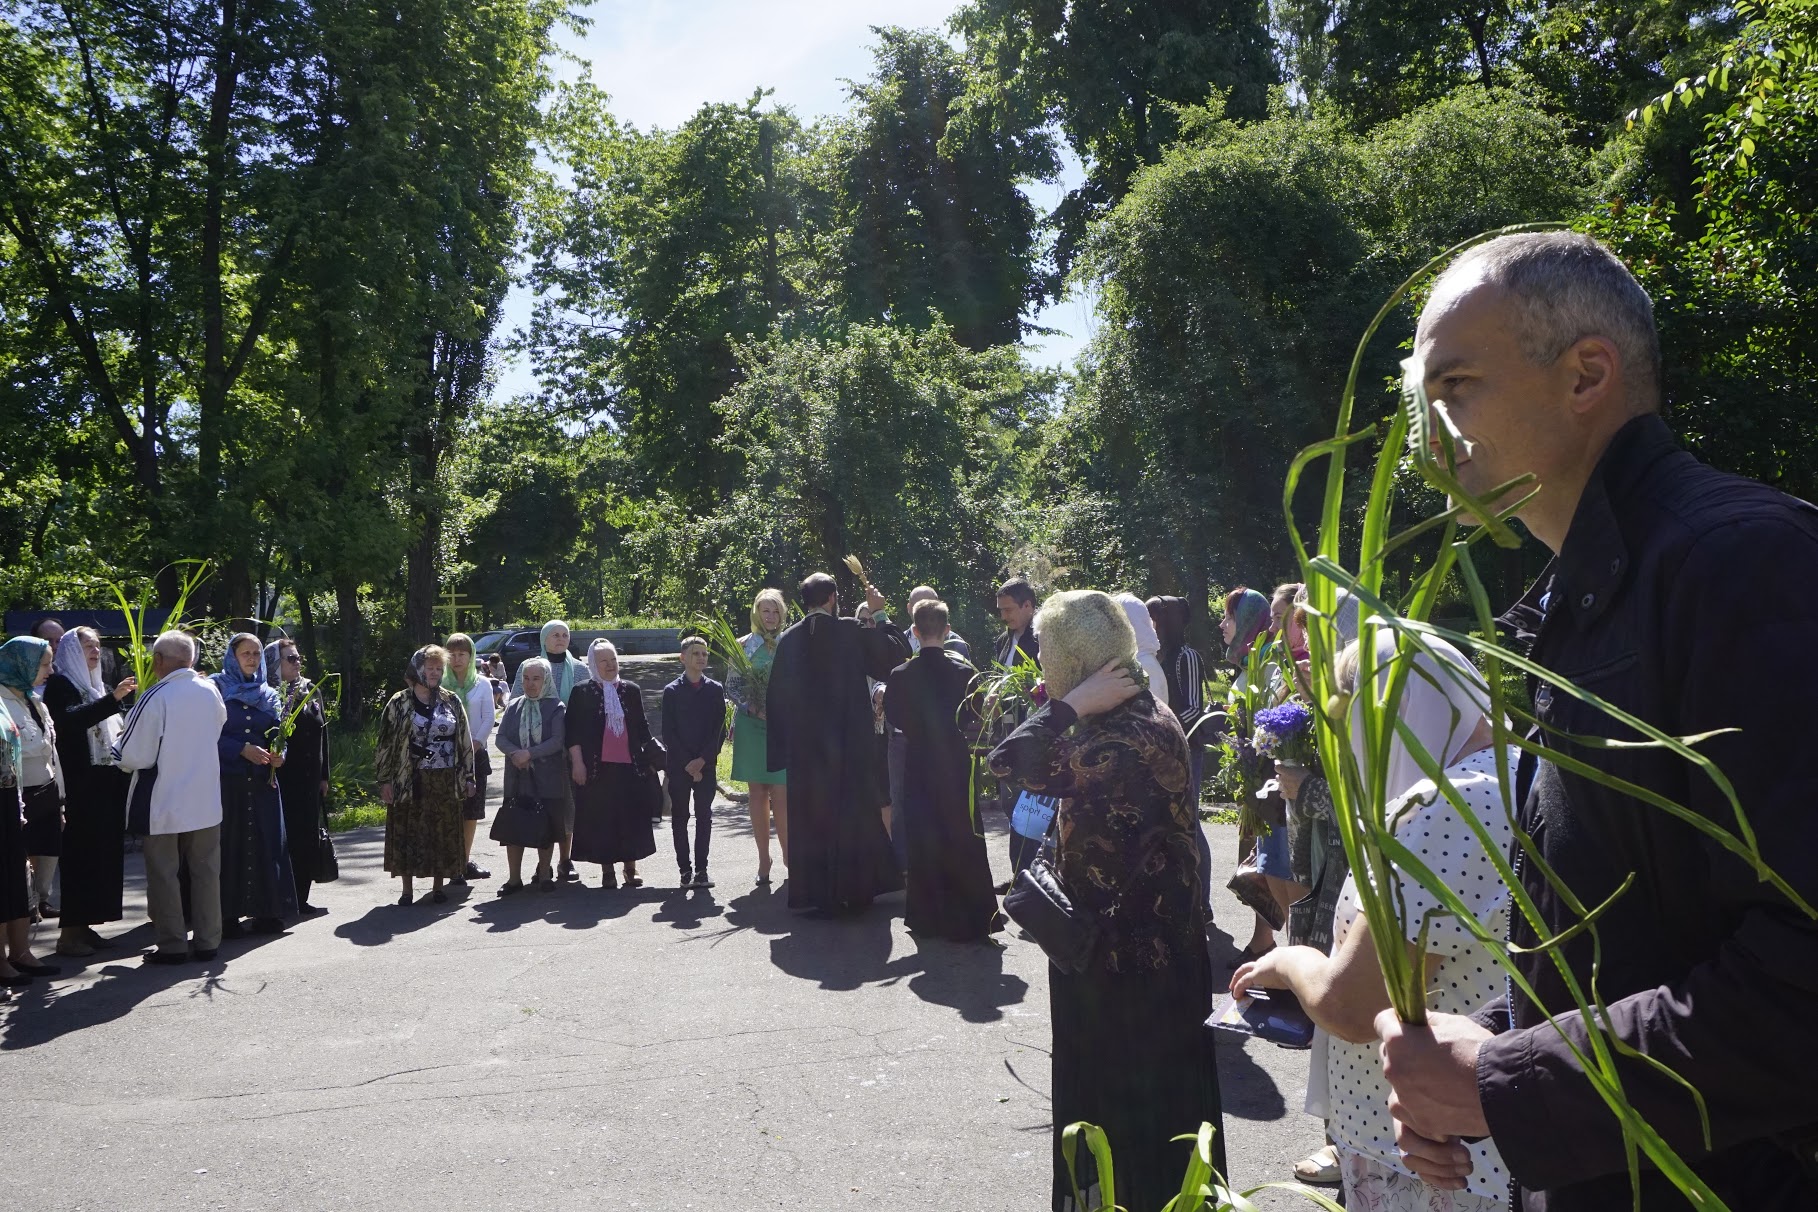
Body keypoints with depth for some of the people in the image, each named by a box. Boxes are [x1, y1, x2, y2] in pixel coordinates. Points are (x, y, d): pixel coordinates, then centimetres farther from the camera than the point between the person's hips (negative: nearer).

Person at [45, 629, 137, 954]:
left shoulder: (99, 686, 18)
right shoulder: (59, 684, -4)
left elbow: (121, 726, 20)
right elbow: (70, 720, -23)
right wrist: (113, 699, -31)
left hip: (107, 782, 7)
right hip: (81, 784, -7)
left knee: (104, 852, 8)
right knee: (82, 854, -7)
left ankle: (84, 925, 16)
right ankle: (69, 933, -1)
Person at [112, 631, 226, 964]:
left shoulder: (155, 697, -17)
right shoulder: (210, 692, 0)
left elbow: (134, 756, -15)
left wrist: (120, 755, 6)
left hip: (164, 803, -5)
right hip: (206, 801, 5)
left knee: (164, 874, 6)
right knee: (205, 871, 12)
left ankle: (172, 945, 10)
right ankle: (207, 940, 17)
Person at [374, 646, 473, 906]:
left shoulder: (451, 701, 7)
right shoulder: (399, 703, -1)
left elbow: (464, 740, 9)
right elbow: (386, 743, -2)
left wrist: (467, 776, 4)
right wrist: (385, 780, -7)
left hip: (445, 781, 2)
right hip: (410, 781, -2)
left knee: (443, 833, 5)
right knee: (408, 833, 1)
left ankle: (438, 886, 17)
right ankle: (408, 889, 11)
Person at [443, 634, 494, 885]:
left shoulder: (482, 683, 5)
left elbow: (489, 717, 1)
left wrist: (476, 744, -10)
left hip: (476, 752, 2)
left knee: (472, 808, 8)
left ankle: (466, 861, 20)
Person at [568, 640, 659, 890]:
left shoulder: (631, 690, 9)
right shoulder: (582, 692, 1)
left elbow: (642, 726, 16)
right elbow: (572, 730, 0)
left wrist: (653, 755, 13)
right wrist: (577, 762, -7)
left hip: (630, 766, 2)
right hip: (598, 767, -2)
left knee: (632, 817, 3)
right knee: (601, 819, 0)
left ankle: (631, 868, 14)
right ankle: (607, 870, 10)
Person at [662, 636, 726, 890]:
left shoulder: (715, 690, 6)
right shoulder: (672, 691, 2)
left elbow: (719, 730, 2)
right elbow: (668, 733, -1)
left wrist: (703, 760, -9)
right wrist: (687, 764, -9)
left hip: (706, 765, 1)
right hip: (678, 765, -1)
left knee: (704, 816, 1)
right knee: (679, 817, 2)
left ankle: (701, 869, 5)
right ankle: (685, 869, 8)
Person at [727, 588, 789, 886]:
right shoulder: (743, 645, 4)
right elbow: (731, 687, 2)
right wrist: (756, 710, -10)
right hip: (751, 726, 0)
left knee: (781, 794, -9)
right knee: (758, 794, 4)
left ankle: (787, 853, 1)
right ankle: (763, 858, 11)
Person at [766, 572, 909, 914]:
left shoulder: (788, 640, 1)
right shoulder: (853, 632, -8)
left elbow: (778, 696, 5)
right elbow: (896, 656, 0)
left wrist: (781, 749, 12)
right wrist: (879, 614, 9)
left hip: (804, 747, 2)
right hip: (850, 742, -2)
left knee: (810, 816, 8)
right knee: (854, 815, 9)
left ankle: (816, 894, 11)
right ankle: (854, 890, 13)